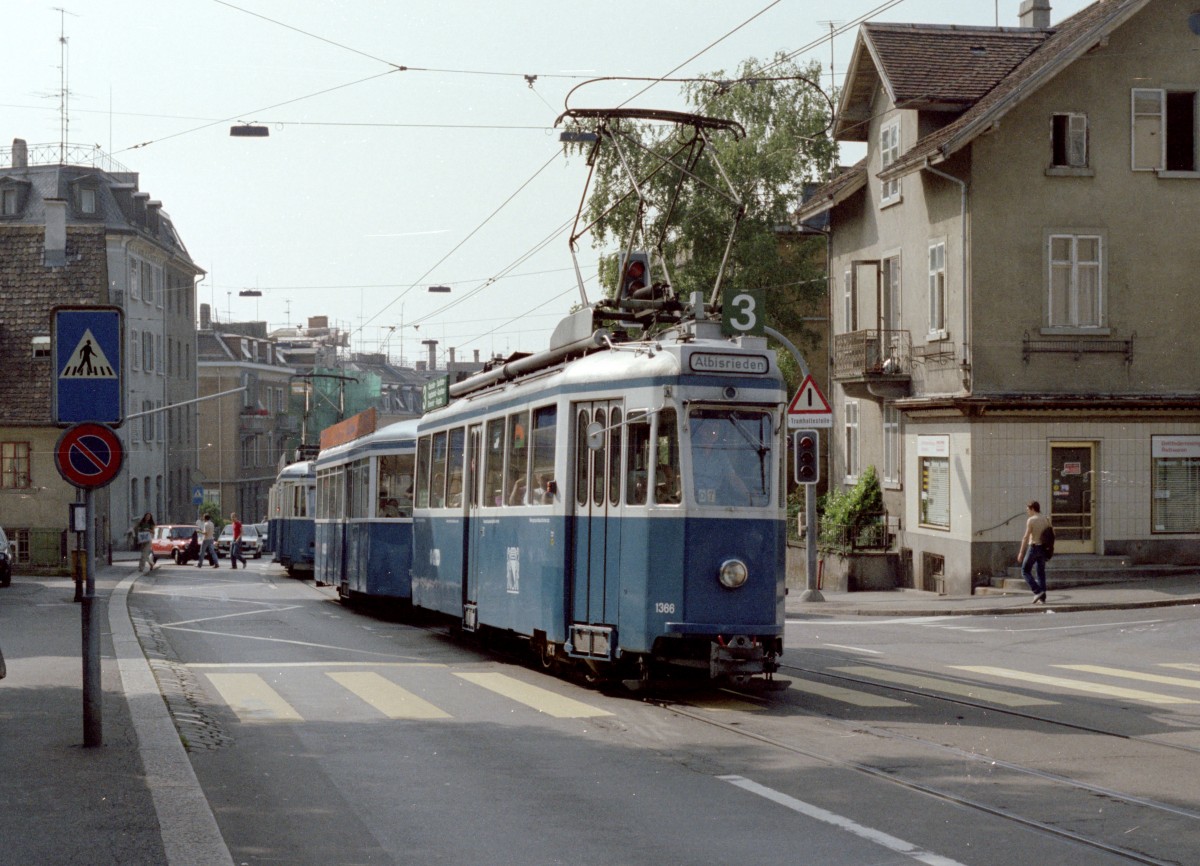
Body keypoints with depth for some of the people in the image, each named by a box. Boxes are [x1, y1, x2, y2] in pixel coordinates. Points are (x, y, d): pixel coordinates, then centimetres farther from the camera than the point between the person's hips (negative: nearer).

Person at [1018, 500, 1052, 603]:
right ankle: (1042, 598, 7)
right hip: (1043, 548, 6)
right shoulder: (1046, 519, 7)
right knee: (1041, 573, 10)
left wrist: (1021, 552, -13)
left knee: (1025, 571, 4)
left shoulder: (1031, 520, -12)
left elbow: (1026, 537, -15)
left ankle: (1038, 591, -10)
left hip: (1033, 547, -6)